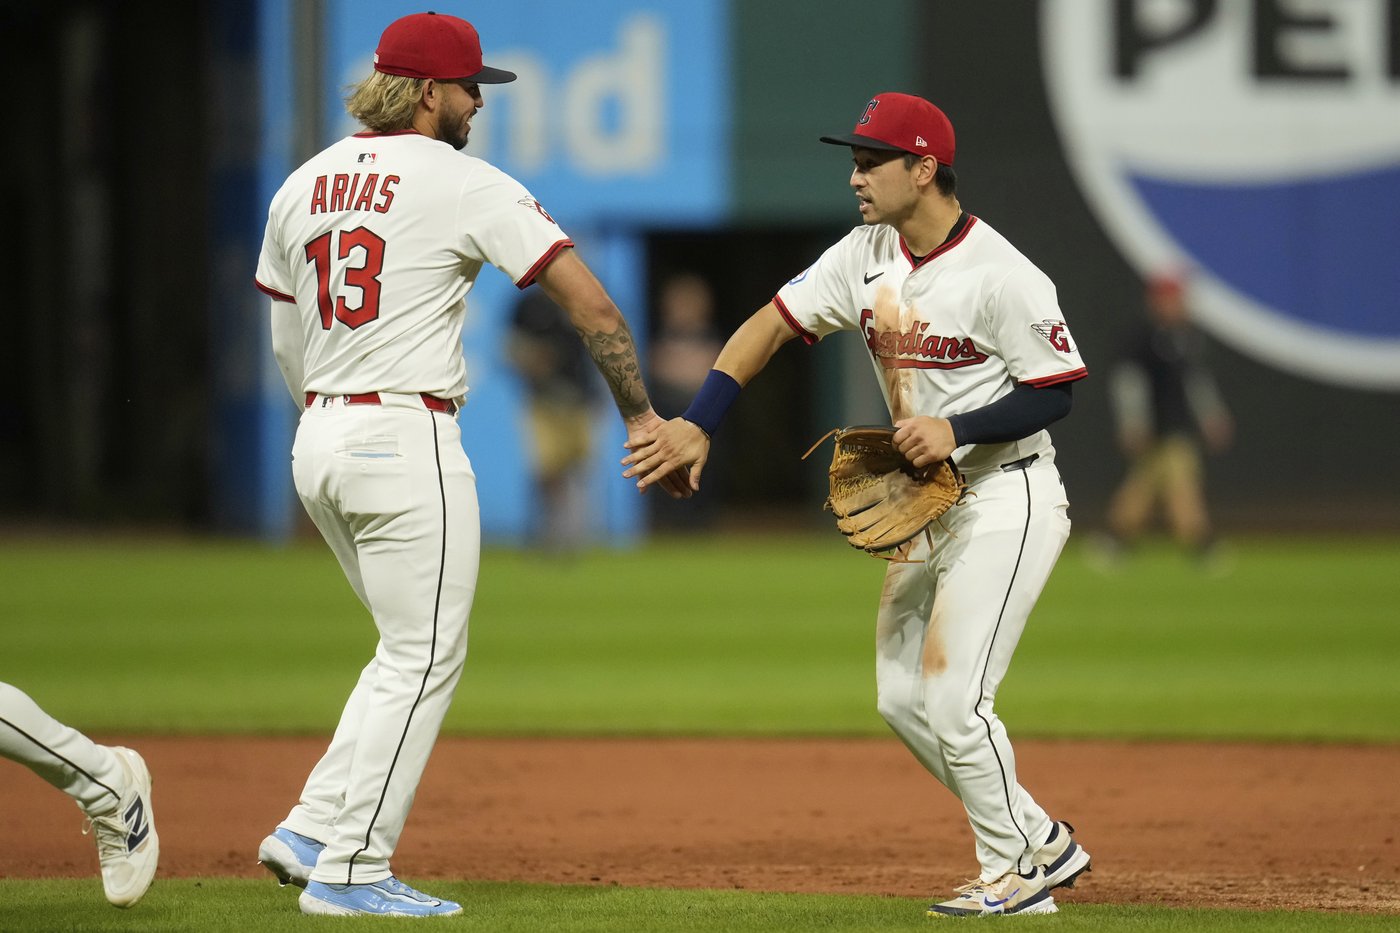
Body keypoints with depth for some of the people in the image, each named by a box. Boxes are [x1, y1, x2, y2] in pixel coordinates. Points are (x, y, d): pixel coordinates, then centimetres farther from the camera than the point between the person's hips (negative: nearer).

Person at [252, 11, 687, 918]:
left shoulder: (303, 186, 12)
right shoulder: (465, 185, -8)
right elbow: (589, 301, -10)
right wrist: (641, 414, -2)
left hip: (318, 441, 8)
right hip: (408, 440, -8)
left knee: (413, 651, 18)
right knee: (423, 657, 0)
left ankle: (312, 833, 11)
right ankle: (351, 869, -2)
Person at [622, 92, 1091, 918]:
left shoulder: (1001, 277, -20)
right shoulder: (866, 257, 2)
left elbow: (1054, 394, -16)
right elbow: (772, 324, 2)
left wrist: (956, 430, -26)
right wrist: (697, 424, -7)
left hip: (1006, 501, -9)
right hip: (925, 506, 9)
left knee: (953, 700, -12)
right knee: (903, 699, 7)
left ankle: (1018, 872, 5)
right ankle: (1044, 847, 17)